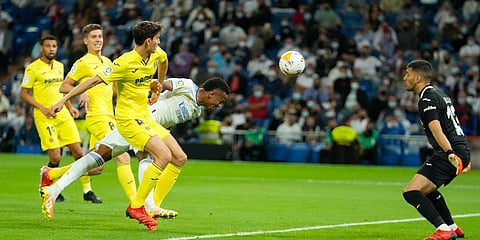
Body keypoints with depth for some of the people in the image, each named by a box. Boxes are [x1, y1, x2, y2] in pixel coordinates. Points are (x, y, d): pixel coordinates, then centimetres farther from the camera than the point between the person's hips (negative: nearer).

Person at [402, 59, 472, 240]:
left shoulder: (427, 100, -12)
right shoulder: (439, 94, 20)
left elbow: (437, 131, -26)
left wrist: (451, 154, -38)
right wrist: (464, 157, 33)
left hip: (449, 153, -10)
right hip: (460, 150, 10)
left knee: (411, 192, -18)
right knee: (426, 189, 30)